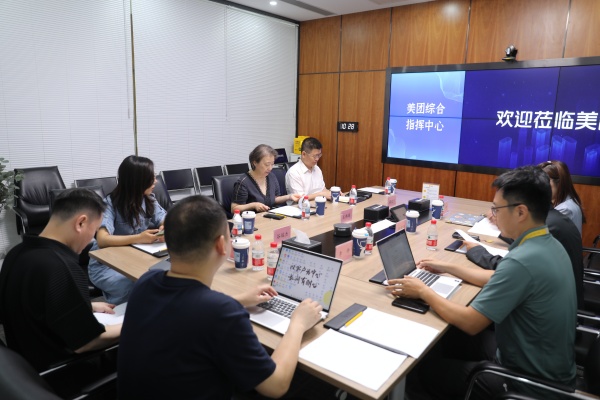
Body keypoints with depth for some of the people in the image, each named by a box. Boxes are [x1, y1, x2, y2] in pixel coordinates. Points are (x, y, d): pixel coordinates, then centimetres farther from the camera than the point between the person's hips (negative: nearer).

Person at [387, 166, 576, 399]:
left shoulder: (521, 260, -32)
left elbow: (470, 323, -28)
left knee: (428, 371, 6)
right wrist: (448, 268, 14)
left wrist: (423, 291, -15)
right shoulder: (549, 245, -2)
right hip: (550, 366, 8)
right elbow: (502, 280, 13)